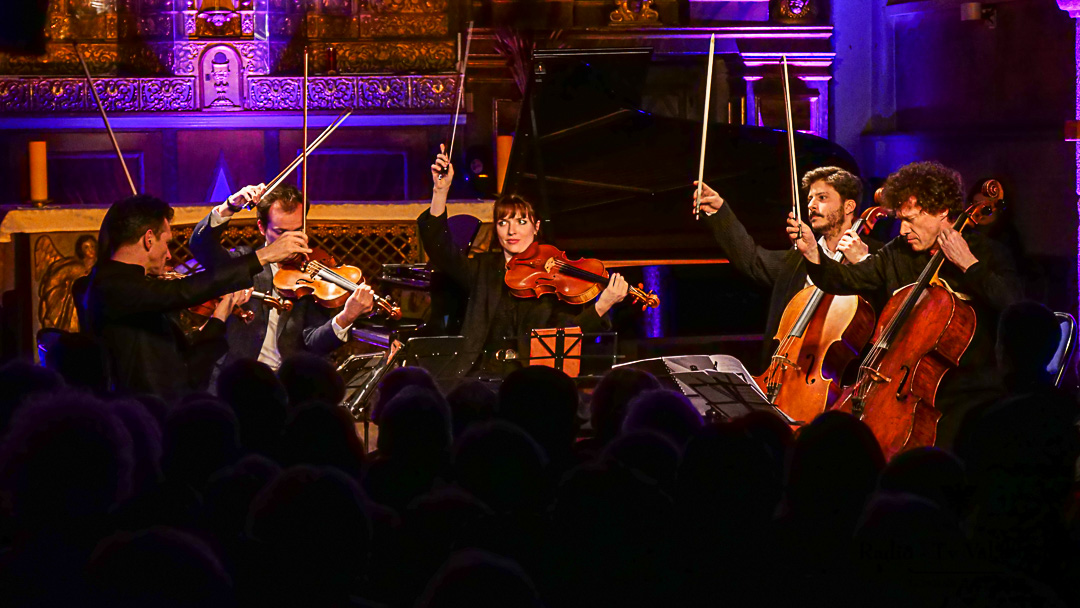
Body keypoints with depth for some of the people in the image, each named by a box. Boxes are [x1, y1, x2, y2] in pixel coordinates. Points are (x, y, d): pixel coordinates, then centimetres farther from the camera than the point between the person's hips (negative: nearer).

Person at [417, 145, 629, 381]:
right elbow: (440, 247, -2)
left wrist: (602, 306, -24)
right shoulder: (483, 269, 13)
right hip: (483, 374, 2)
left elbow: (569, 334, -5)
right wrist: (440, 190, -13)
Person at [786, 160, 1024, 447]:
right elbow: (845, 281, 5)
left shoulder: (986, 254, -3)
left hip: (971, 392, -5)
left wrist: (968, 265, -19)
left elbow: (1014, 303, -19)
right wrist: (813, 252, -12)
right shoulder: (898, 253, 13)